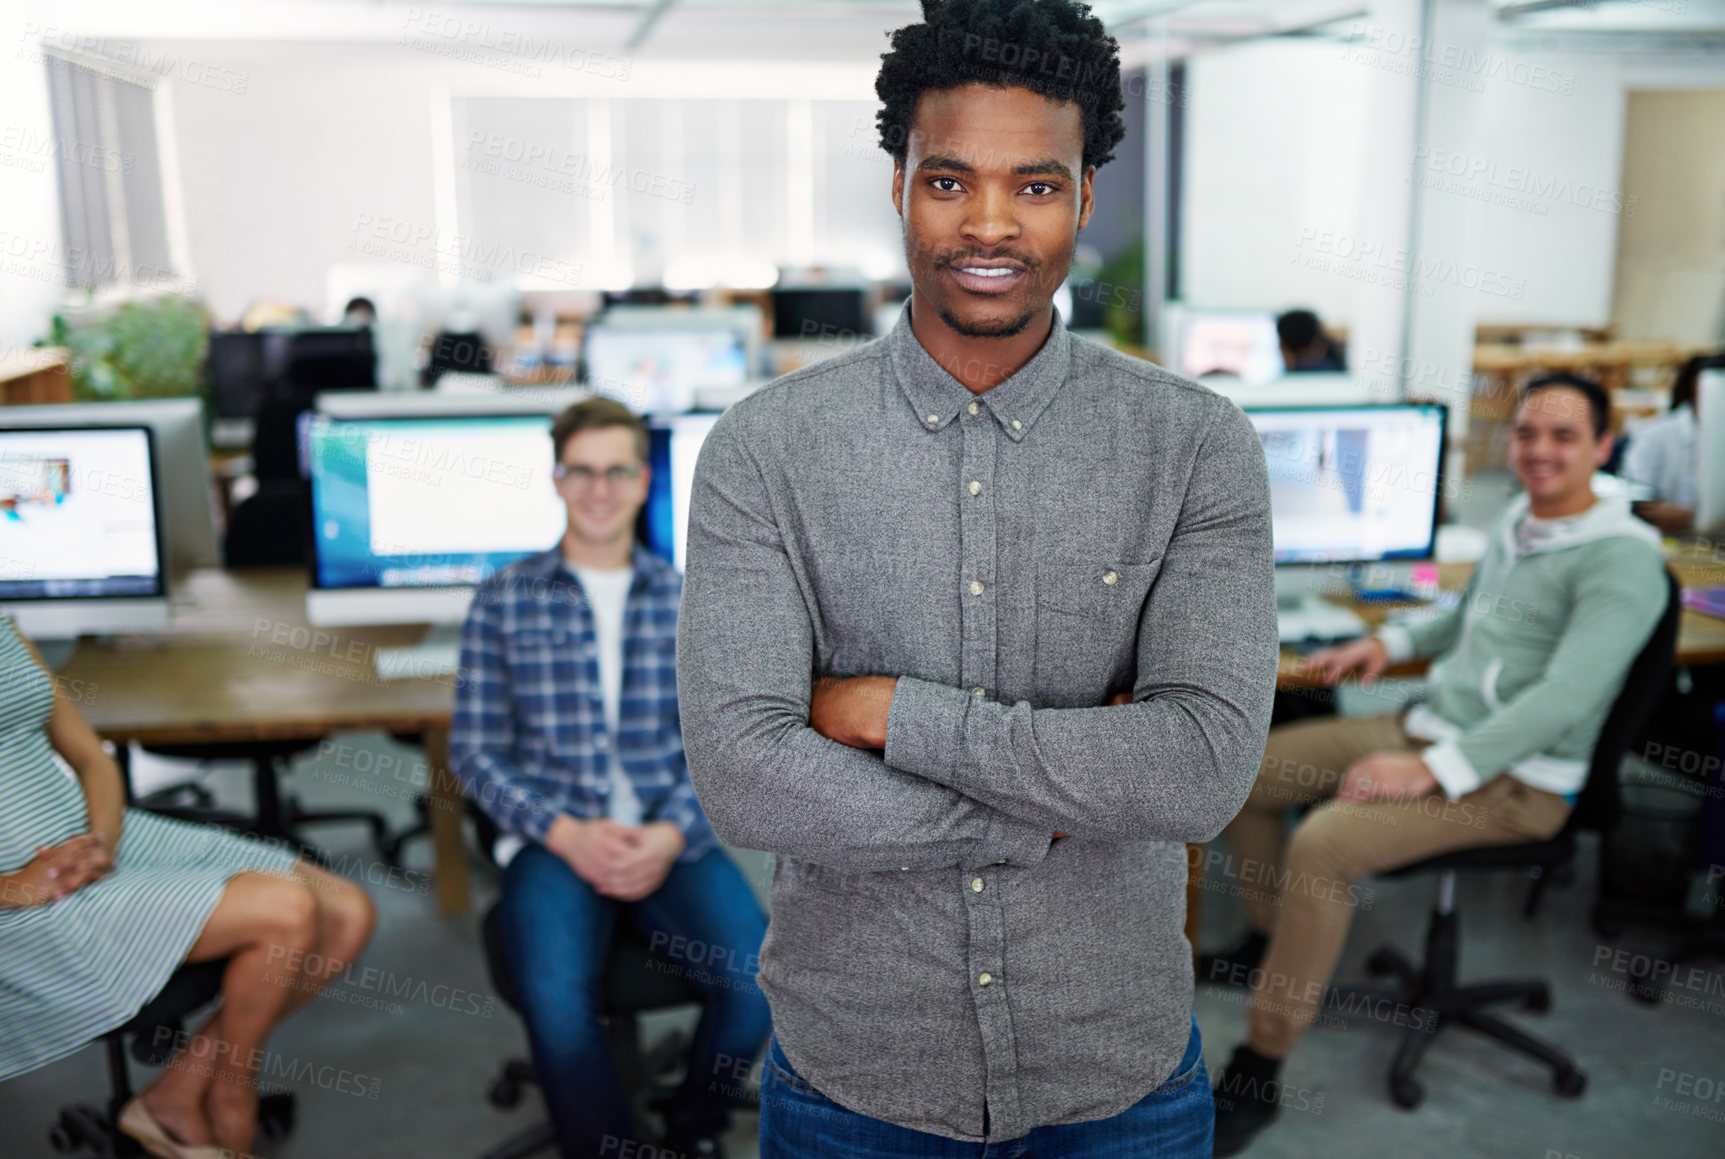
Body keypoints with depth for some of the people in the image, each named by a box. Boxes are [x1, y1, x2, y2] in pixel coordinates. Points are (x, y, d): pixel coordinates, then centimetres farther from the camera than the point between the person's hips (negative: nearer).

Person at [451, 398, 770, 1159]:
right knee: (556, 1001, -32)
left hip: (670, 837, 2)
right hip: (553, 838, -1)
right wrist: (566, 834, -10)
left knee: (759, 983, -23)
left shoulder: (691, 602, 11)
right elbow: (475, 751, 4)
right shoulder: (503, 602, 8)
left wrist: (671, 835, -12)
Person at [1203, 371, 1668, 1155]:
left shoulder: (1620, 560, -16)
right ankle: (1271, 944, 26)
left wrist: (1432, 771, -31)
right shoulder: (1516, 523, 11)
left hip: (1515, 780, -9)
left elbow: (1564, 697, -27)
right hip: (1432, 729, 9)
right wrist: (1392, 642, 13)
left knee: (1323, 846, -29)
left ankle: (1256, 1075, -17)